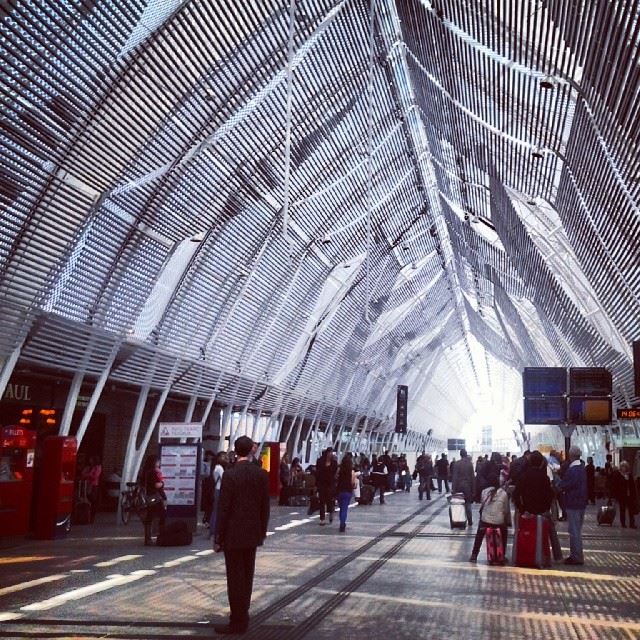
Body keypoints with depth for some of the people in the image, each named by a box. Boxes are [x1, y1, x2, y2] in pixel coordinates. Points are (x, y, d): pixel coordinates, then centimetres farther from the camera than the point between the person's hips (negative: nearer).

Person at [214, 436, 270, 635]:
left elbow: (224, 509, -14)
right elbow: (265, 507, 5)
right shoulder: (262, 474, 0)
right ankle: (242, 618, 25)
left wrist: (218, 538, -7)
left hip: (234, 534, -5)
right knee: (247, 577, 15)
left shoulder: (230, 474, -15)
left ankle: (237, 622, 7)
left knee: (235, 578, 1)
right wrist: (262, 532, 16)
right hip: (252, 534, 5)